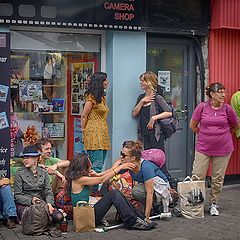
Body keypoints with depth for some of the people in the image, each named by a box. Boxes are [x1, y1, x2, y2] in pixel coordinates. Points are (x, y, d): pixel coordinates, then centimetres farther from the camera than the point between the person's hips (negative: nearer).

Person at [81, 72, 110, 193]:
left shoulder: (103, 97, 18)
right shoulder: (92, 97, -9)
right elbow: (83, 116, -7)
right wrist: (84, 132, -3)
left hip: (103, 134, 9)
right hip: (93, 134, -9)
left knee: (99, 164, 8)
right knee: (97, 164, -12)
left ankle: (95, 189, 12)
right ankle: (93, 190, -8)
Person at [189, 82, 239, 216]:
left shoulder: (227, 109, -5)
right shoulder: (202, 107, -6)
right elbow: (193, 126, 5)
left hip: (223, 150, 1)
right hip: (203, 148, -1)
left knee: (218, 179, 9)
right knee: (197, 177, 0)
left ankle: (214, 204, 24)